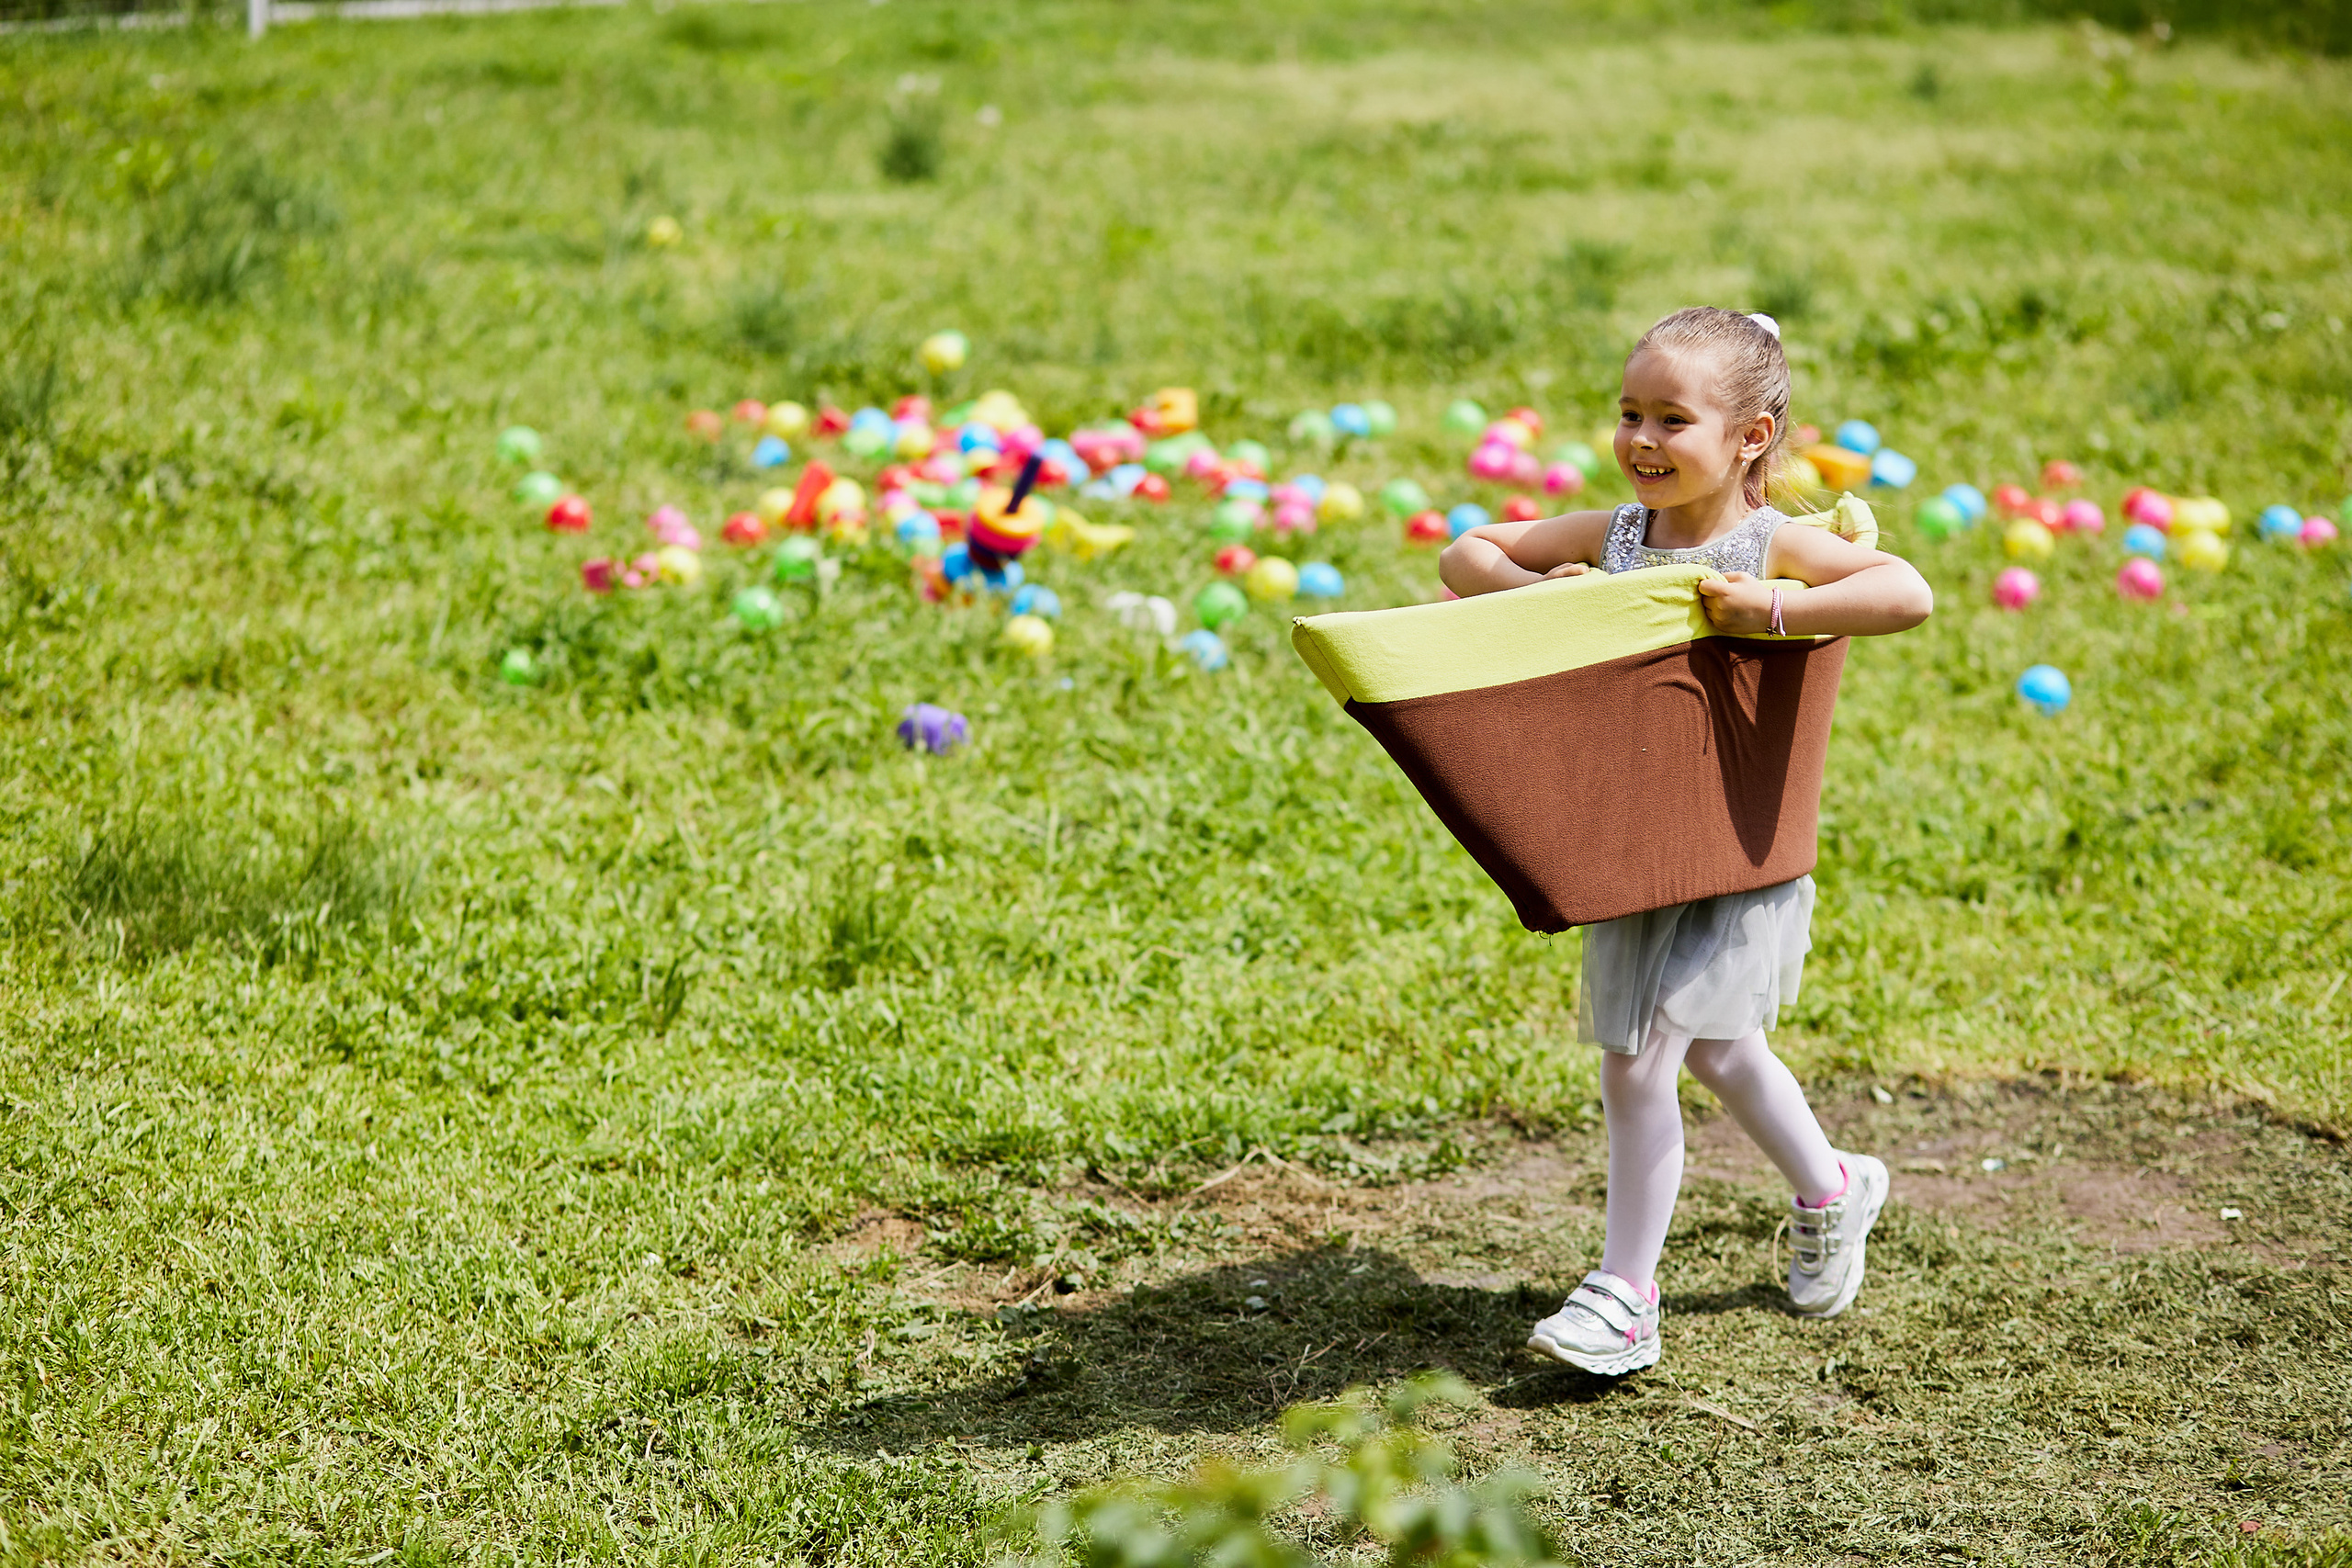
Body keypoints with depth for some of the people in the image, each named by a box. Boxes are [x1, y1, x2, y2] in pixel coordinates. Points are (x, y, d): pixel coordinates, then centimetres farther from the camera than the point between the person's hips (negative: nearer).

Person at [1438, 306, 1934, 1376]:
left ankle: (1626, 1296, 3)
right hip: (1629, 845, 6)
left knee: (1638, 1059, -9)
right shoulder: (1610, 539, -1)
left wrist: (1775, 612, -33)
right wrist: (1534, 589, -13)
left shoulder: (1773, 547, -16)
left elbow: (1909, 593, -29)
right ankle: (1830, 1191, 47)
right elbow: (1462, 558, 6)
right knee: (1716, 1049, 22)